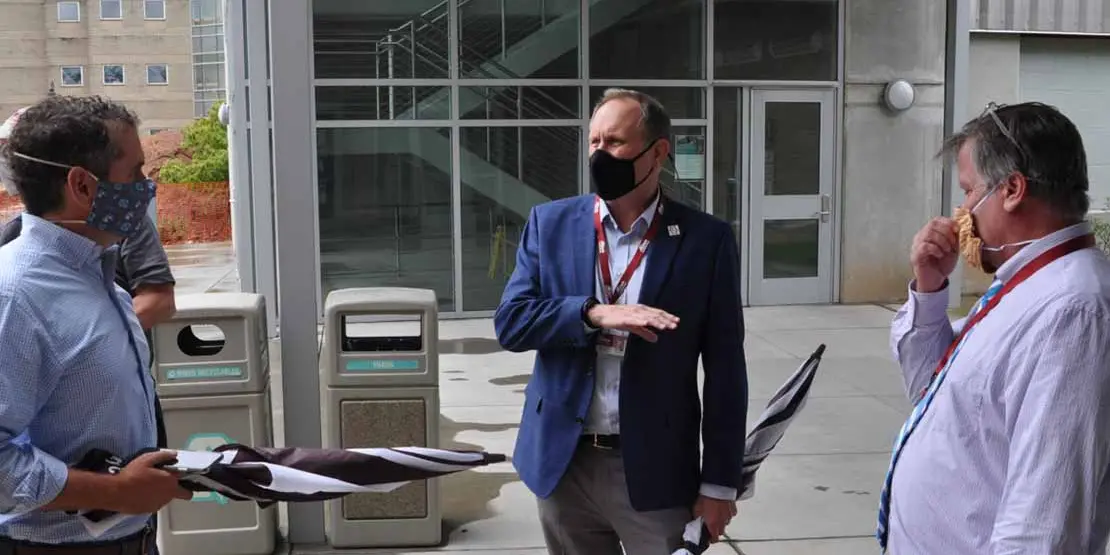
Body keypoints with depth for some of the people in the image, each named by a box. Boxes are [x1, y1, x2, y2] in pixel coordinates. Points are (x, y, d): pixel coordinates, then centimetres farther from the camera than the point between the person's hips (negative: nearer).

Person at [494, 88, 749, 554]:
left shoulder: (706, 239, -4)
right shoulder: (551, 223, 3)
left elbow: (725, 370, -3)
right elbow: (509, 322, -4)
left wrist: (719, 482, -4)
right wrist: (593, 313, -20)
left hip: (655, 469, -2)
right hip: (563, 462, 3)